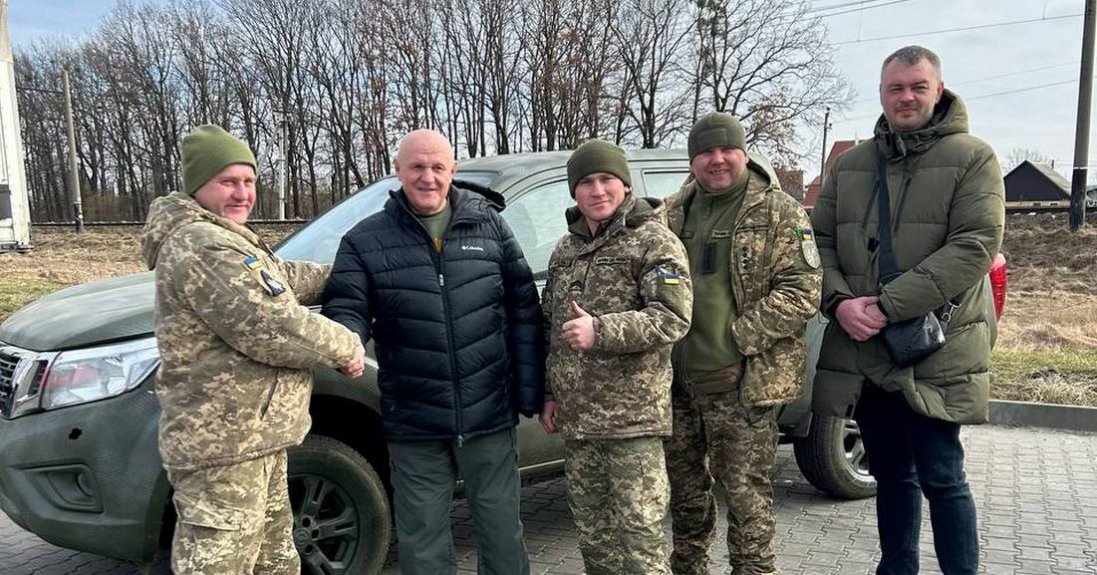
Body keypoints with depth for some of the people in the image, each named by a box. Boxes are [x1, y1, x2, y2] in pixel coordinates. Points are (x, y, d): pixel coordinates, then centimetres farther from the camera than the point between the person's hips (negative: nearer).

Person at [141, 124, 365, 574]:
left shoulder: (223, 239, 17)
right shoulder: (203, 246, -19)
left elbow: (282, 277, 28)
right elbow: (270, 330, -25)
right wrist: (345, 346, -12)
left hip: (251, 438, 11)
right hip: (222, 445, -11)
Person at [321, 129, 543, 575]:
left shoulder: (490, 225, 2)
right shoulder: (366, 240, 0)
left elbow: (524, 310, 4)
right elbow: (345, 310, -3)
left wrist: (530, 391, 0)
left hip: (491, 414, 0)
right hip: (414, 423, 0)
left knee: (501, 529, 15)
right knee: (421, 539, 15)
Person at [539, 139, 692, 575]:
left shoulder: (654, 241, -6)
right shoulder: (565, 249, 14)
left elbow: (673, 319, -16)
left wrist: (599, 331, -24)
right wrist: (550, 392, 16)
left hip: (632, 413, -6)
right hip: (576, 414, 7)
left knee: (638, 528, -2)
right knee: (591, 528, 16)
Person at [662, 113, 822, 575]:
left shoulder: (779, 212, -4)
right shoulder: (672, 212, 10)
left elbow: (802, 293, -10)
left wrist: (737, 341, -16)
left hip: (742, 383, -5)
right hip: (677, 380, 6)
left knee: (745, 492, 2)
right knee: (683, 489, 19)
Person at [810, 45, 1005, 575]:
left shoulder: (972, 158, -2)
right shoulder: (849, 165, 11)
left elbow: (975, 246, -13)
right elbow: (821, 241, 9)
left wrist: (890, 304, -20)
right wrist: (840, 302, -11)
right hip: (861, 350, 5)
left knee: (941, 477, 1)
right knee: (890, 473, 16)